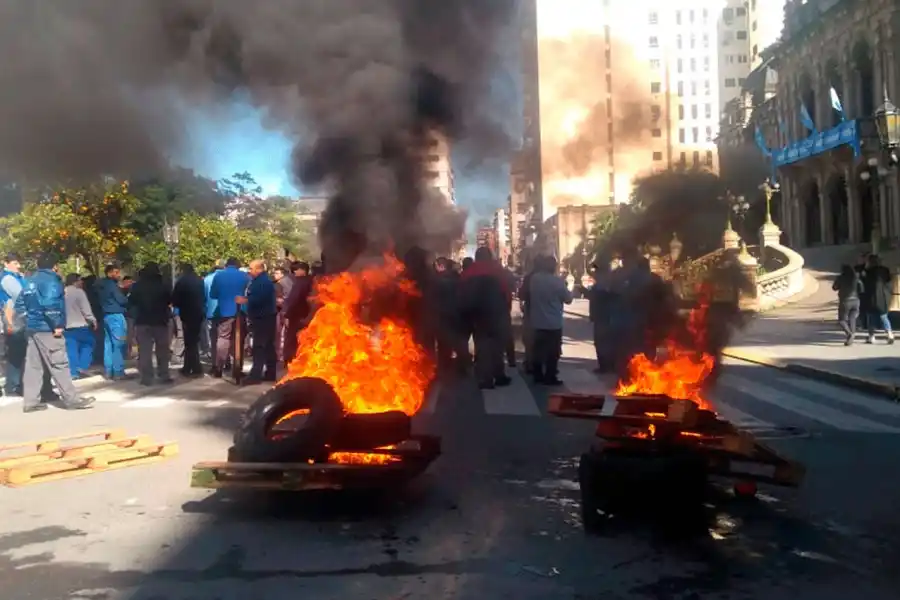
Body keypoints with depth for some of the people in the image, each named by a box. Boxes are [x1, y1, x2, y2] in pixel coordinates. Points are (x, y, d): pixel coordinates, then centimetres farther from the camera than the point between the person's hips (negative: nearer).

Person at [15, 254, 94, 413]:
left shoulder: (30, 281, 16)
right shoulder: (51, 279, -11)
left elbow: (20, 304, 17)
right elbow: (50, 303, -23)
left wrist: (30, 318, 17)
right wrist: (57, 325, -19)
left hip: (32, 327, 9)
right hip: (47, 328, -9)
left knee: (33, 365, 9)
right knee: (59, 364, -6)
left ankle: (30, 401, 11)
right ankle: (71, 399, -3)